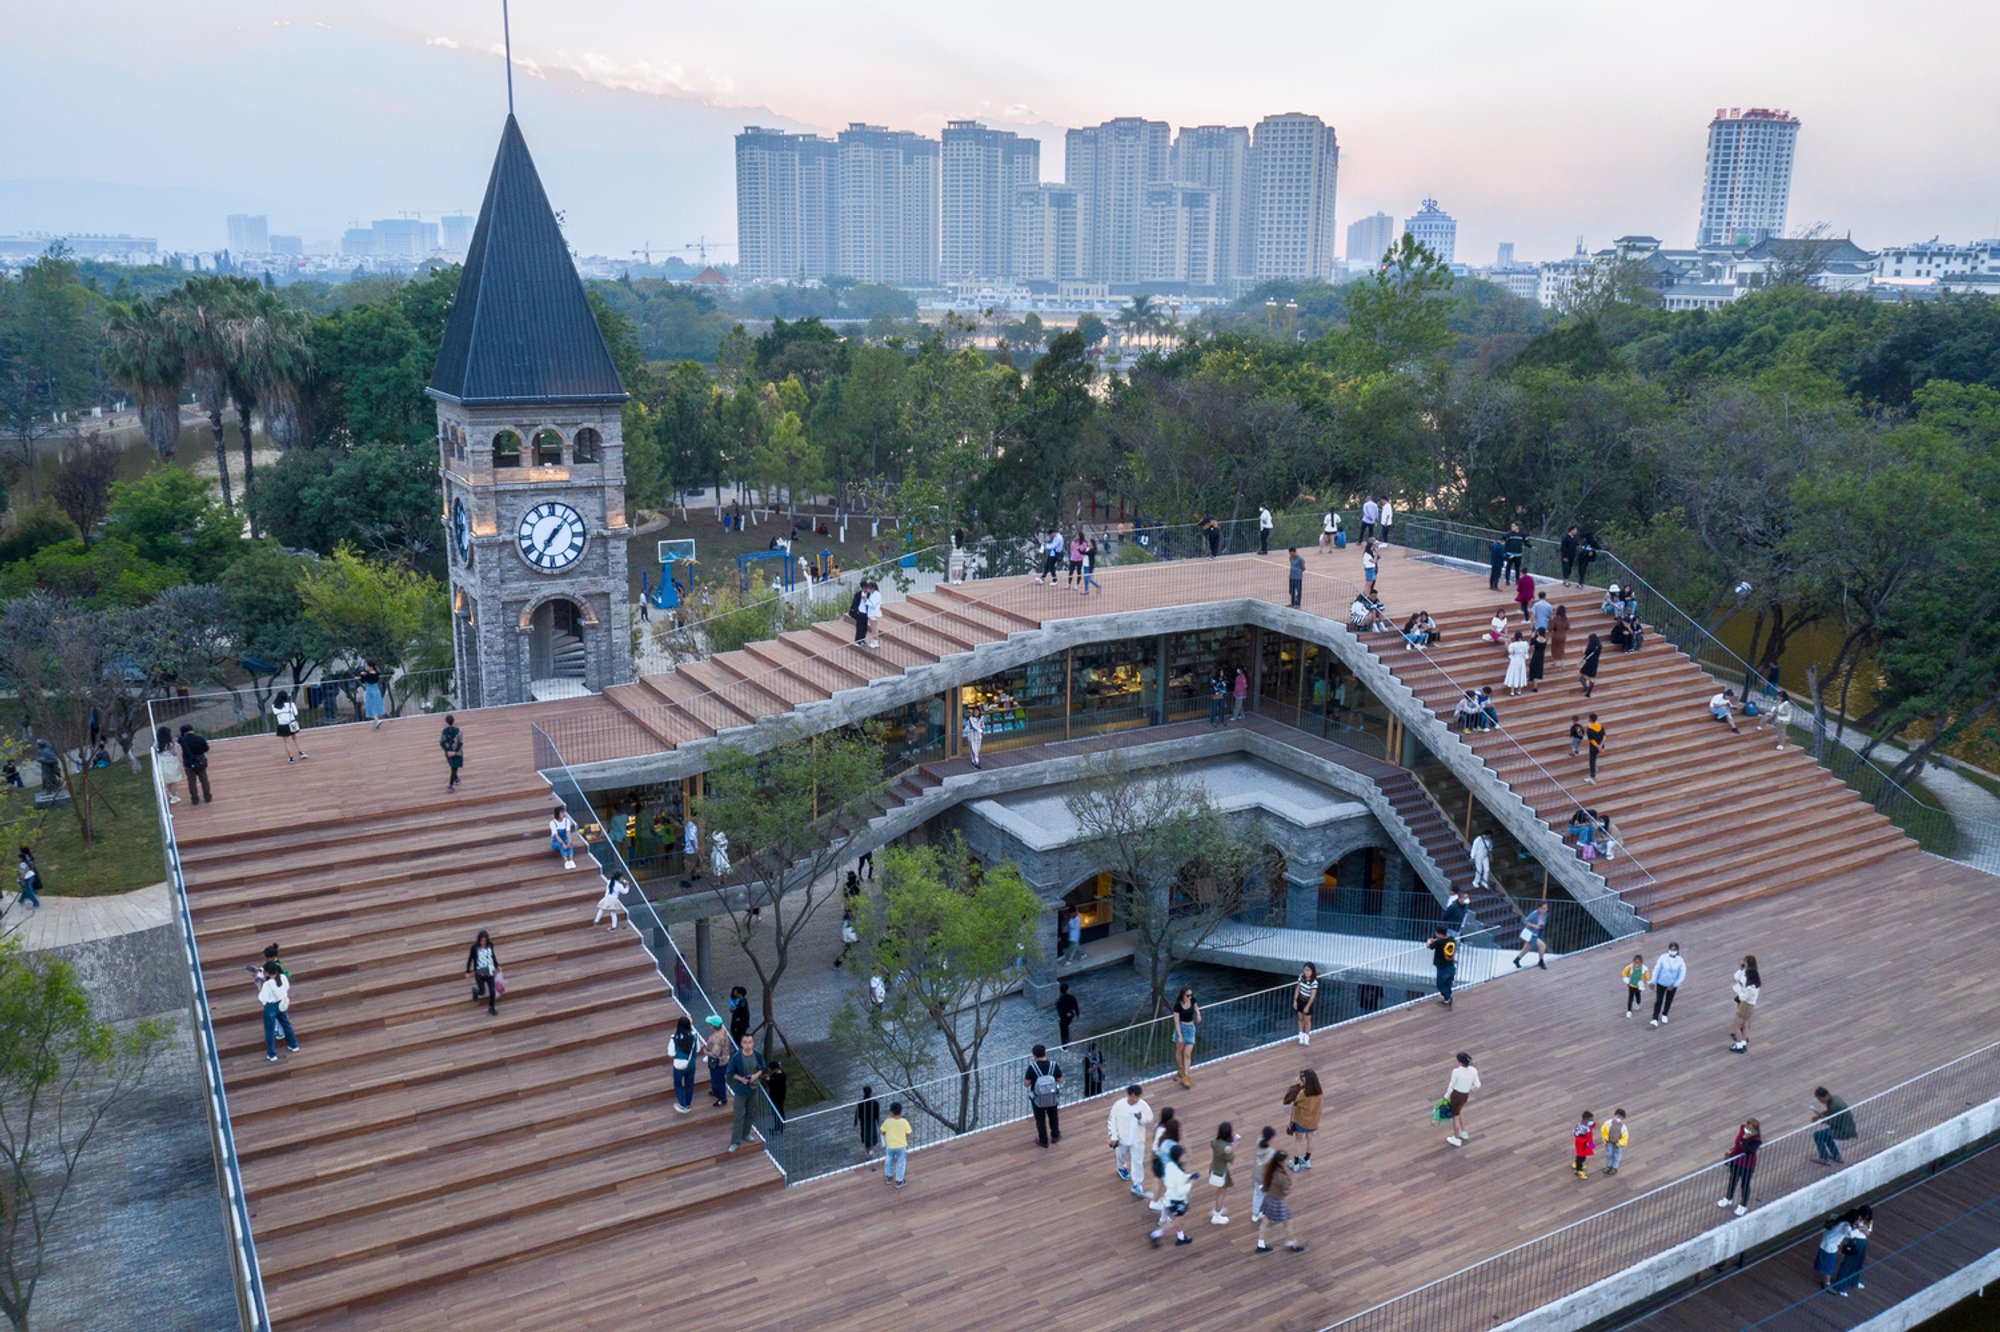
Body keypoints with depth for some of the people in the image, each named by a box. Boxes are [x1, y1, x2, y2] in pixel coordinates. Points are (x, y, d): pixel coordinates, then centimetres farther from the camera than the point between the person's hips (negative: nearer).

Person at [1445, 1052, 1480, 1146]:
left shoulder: (1456, 1072, -28)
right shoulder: (1473, 1070, -15)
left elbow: (1451, 1085, -15)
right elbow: (1477, 1085, -4)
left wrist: (1446, 1096, 2)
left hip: (1456, 1095, -5)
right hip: (1465, 1095, 5)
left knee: (1455, 1116, 18)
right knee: (1459, 1110, 35)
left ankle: (1457, 1139, 35)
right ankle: (1463, 1132, 47)